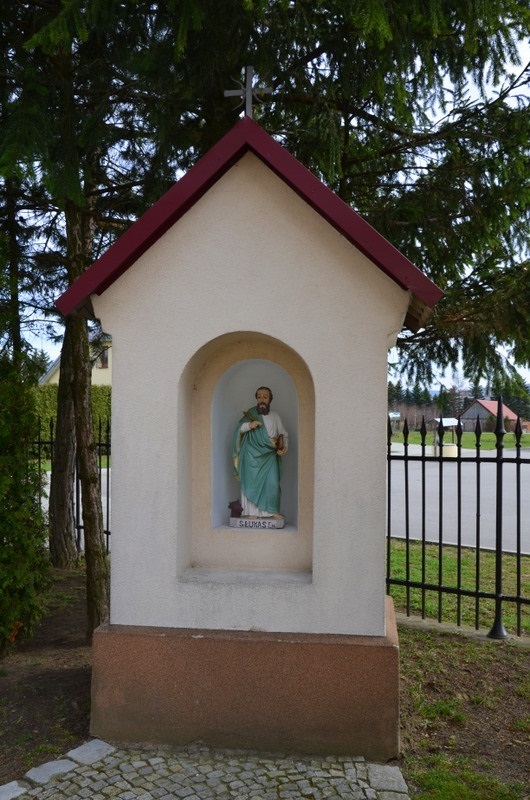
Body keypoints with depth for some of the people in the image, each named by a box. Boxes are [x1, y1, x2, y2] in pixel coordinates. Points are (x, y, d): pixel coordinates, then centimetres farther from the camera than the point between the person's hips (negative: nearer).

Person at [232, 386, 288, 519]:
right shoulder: (250, 414, 5)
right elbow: (238, 429, -3)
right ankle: (252, 512, 4)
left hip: (269, 456, 1)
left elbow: (284, 434, 13)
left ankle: (272, 510, 4)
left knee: (272, 483, -8)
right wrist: (249, 425, -22)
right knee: (252, 482, -2)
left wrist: (284, 447, -5)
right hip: (252, 455, -1)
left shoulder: (275, 416, 10)